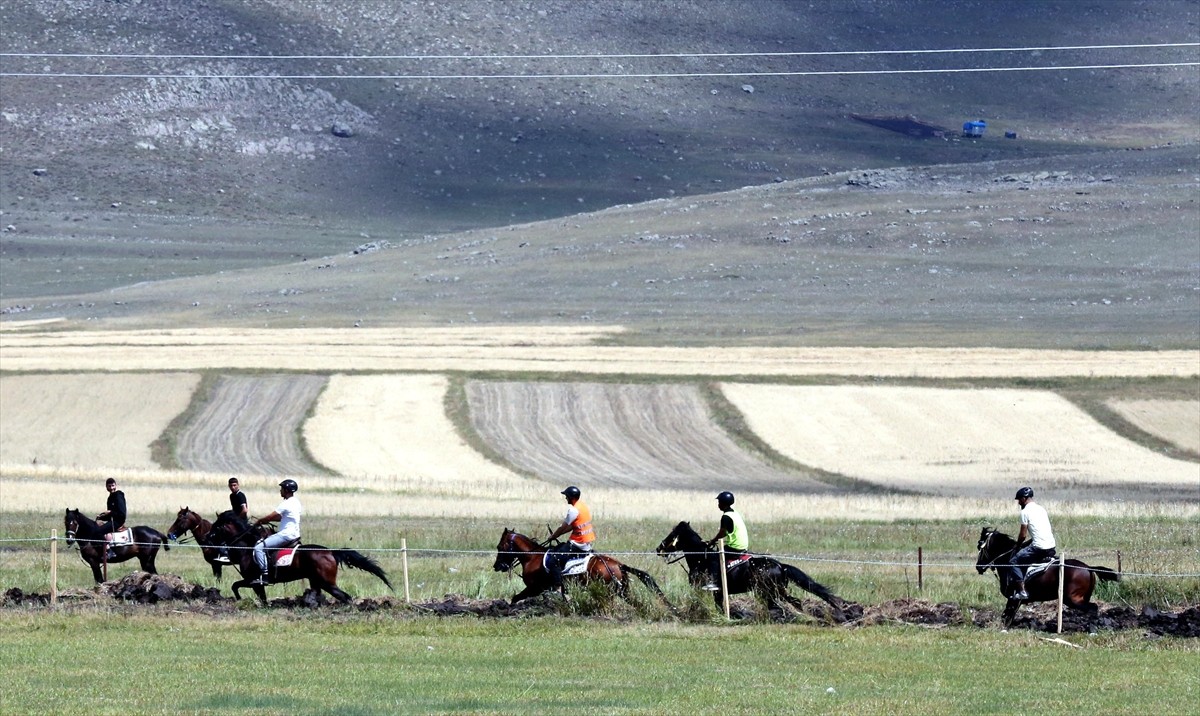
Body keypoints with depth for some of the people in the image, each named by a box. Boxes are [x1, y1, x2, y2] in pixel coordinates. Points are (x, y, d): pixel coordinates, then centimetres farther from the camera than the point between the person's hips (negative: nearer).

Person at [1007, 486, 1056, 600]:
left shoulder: (1025, 512, -7)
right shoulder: (1041, 509, 17)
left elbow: (1023, 535, -8)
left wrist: (1017, 544, 12)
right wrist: (1029, 542, 26)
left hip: (1039, 548, -8)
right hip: (1052, 548, 8)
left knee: (1013, 562, 2)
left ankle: (1022, 591, -8)